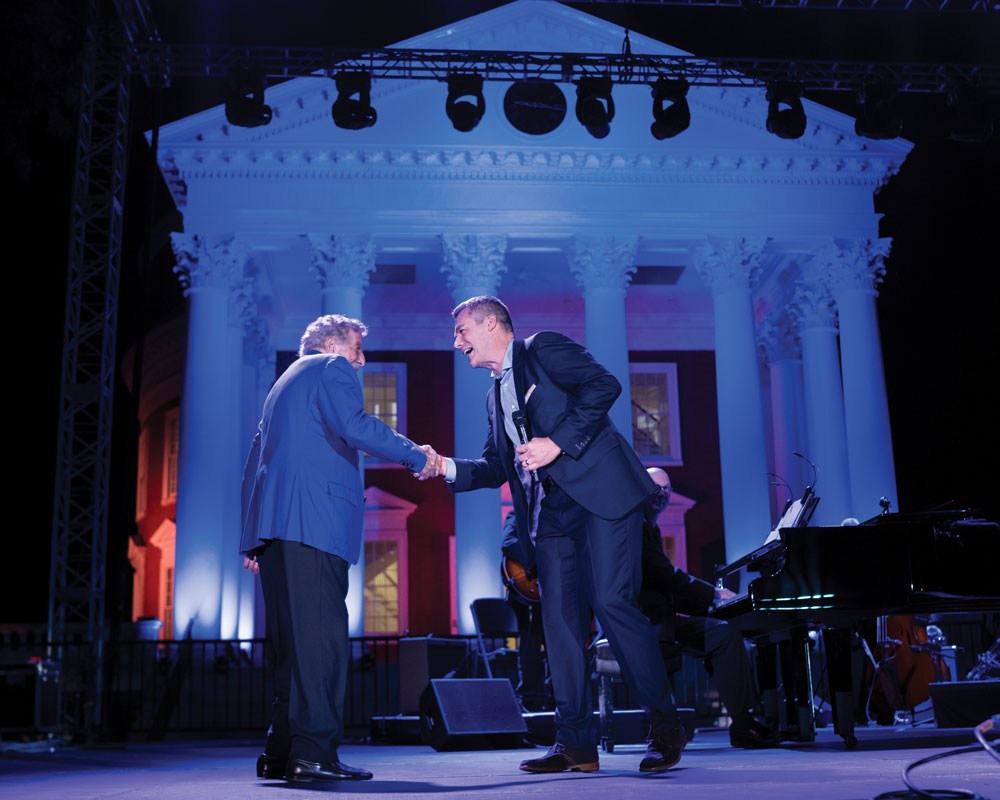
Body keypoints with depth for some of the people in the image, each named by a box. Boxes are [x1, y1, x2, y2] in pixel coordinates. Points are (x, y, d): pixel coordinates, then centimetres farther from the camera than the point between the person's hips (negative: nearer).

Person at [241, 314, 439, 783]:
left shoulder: (285, 383, 32)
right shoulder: (332, 368, 7)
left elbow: (255, 461, 29)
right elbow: (355, 426, -12)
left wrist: (254, 538, 26)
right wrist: (417, 457, -3)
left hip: (273, 524, 9)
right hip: (313, 519, -9)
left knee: (294, 642, 8)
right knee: (321, 635, -13)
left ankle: (281, 753, 8)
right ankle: (313, 752, -18)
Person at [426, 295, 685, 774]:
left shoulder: (543, 349, 1)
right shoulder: (496, 397, 24)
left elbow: (604, 385, -12)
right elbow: (496, 466, 22)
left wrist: (558, 441, -17)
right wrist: (448, 468, 6)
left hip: (601, 491, -8)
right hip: (554, 512, 8)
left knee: (611, 601, -13)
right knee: (560, 617, 1)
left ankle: (664, 725, 0)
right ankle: (575, 743, 6)